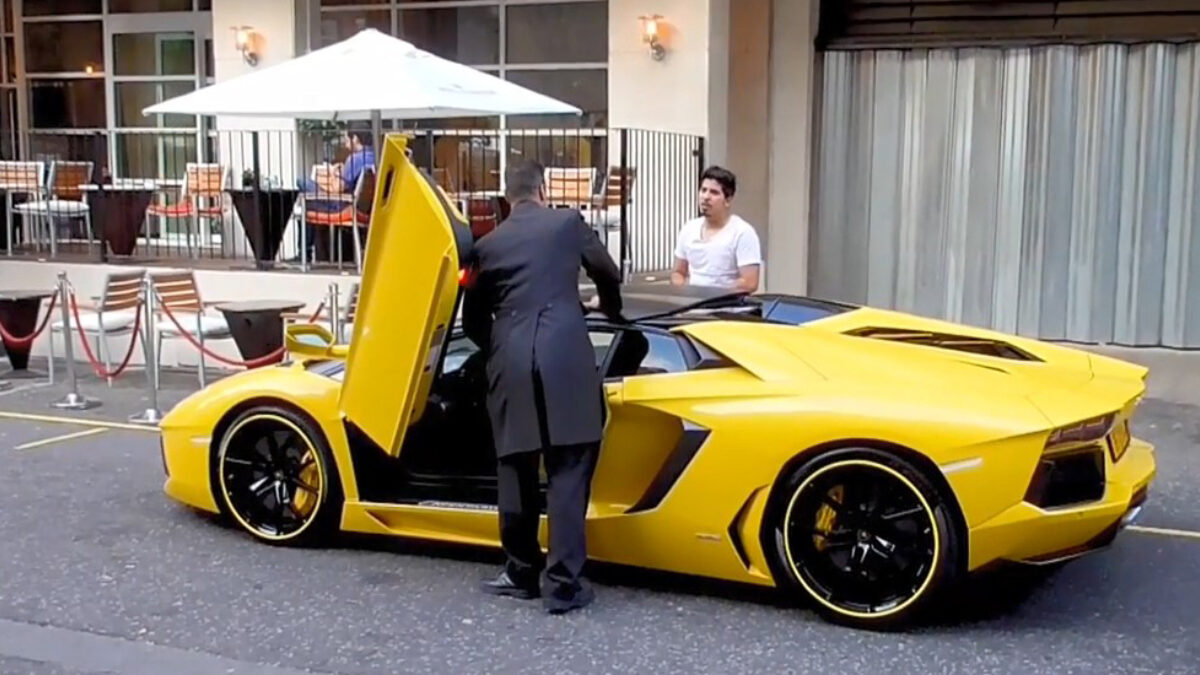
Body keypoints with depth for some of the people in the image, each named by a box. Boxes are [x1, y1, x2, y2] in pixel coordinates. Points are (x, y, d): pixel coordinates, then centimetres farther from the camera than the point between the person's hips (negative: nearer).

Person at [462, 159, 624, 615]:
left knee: (516, 471, 13)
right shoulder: (569, 222, 13)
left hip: (510, 363, 2)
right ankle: (563, 583, -3)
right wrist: (611, 312, 46)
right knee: (567, 473, -1)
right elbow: (609, 275, 25)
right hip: (566, 358, -2)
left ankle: (521, 571, 25)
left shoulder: (487, 245, 17)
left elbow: (474, 320, 22)